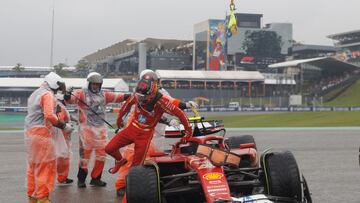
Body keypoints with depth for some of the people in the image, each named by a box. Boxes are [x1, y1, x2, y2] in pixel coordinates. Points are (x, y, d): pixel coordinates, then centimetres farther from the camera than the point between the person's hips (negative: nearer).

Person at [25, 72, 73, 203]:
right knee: (45, 166, -4)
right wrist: (63, 126, -14)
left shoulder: (35, 94, 20)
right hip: (41, 133, -9)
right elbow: (49, 115, -22)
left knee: (33, 166, 16)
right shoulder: (47, 94, -10)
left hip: (30, 133, 9)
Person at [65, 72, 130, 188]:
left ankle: (96, 178, 20)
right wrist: (68, 97, -41)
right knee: (85, 153, -1)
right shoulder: (82, 94, -1)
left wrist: (127, 96, -14)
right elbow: (73, 99, -18)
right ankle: (81, 179, 13)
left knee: (101, 153, 7)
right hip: (86, 127, -5)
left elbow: (116, 97, 2)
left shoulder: (104, 95, 13)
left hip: (100, 128, 5)